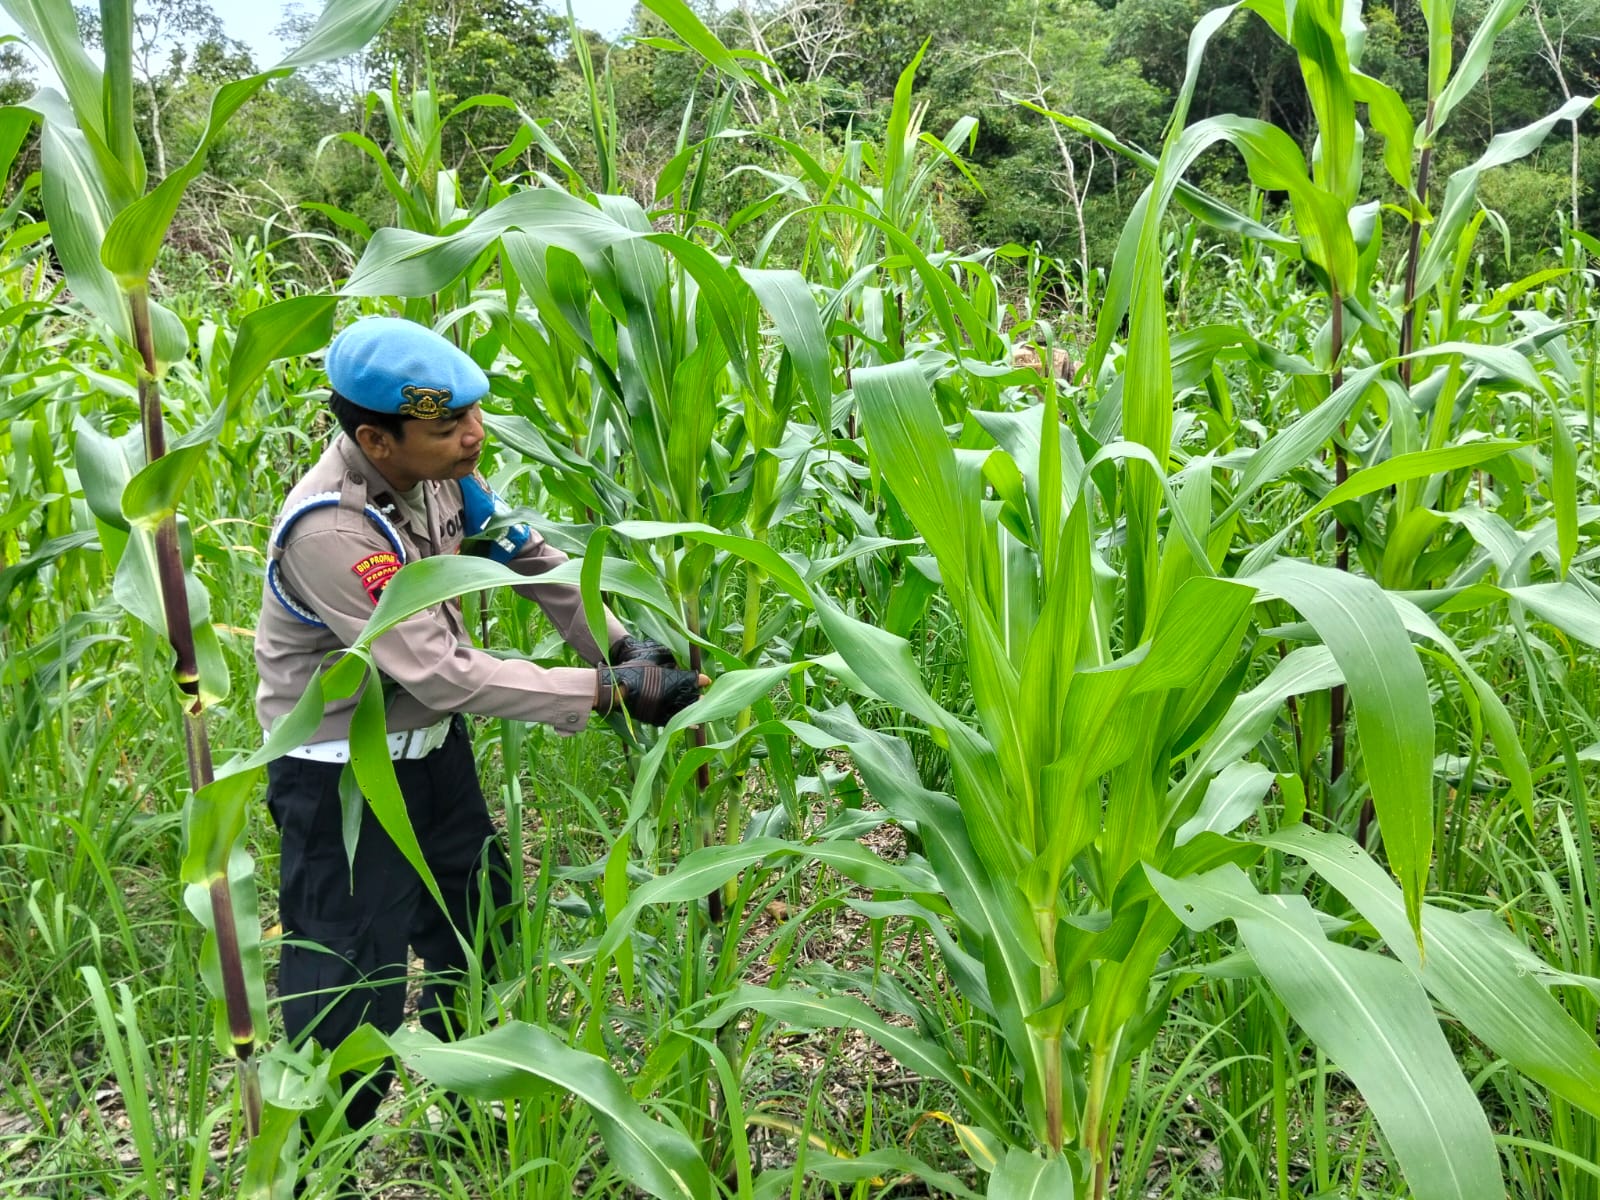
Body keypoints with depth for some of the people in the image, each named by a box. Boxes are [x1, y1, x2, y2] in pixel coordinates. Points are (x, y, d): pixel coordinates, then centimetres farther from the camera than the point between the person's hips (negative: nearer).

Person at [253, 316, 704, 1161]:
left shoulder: (437, 467, -11)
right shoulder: (327, 531, -33)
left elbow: (523, 550, 3)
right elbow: (443, 675, -32)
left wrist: (620, 644, -8)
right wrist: (607, 691, -30)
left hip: (434, 746, 8)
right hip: (343, 781, -8)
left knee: (481, 935, 21)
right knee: (350, 995, -1)